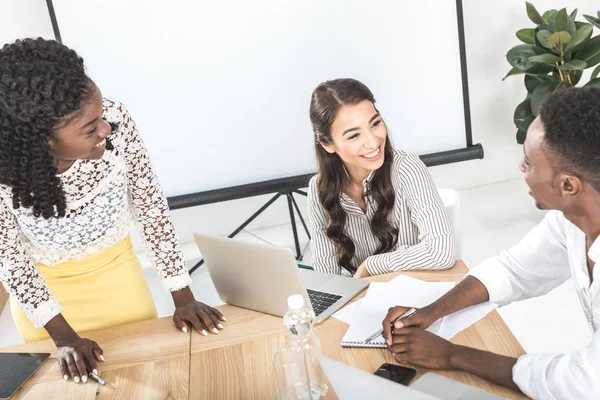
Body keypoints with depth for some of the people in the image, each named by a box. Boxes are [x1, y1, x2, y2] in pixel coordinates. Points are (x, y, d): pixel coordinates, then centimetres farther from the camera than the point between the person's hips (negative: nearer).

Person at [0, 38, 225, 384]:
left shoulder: (115, 120, -30)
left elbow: (150, 203, -18)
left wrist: (183, 297, -15)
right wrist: (62, 334, -16)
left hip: (117, 268, 1)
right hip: (40, 287, -1)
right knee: (67, 379, 19)